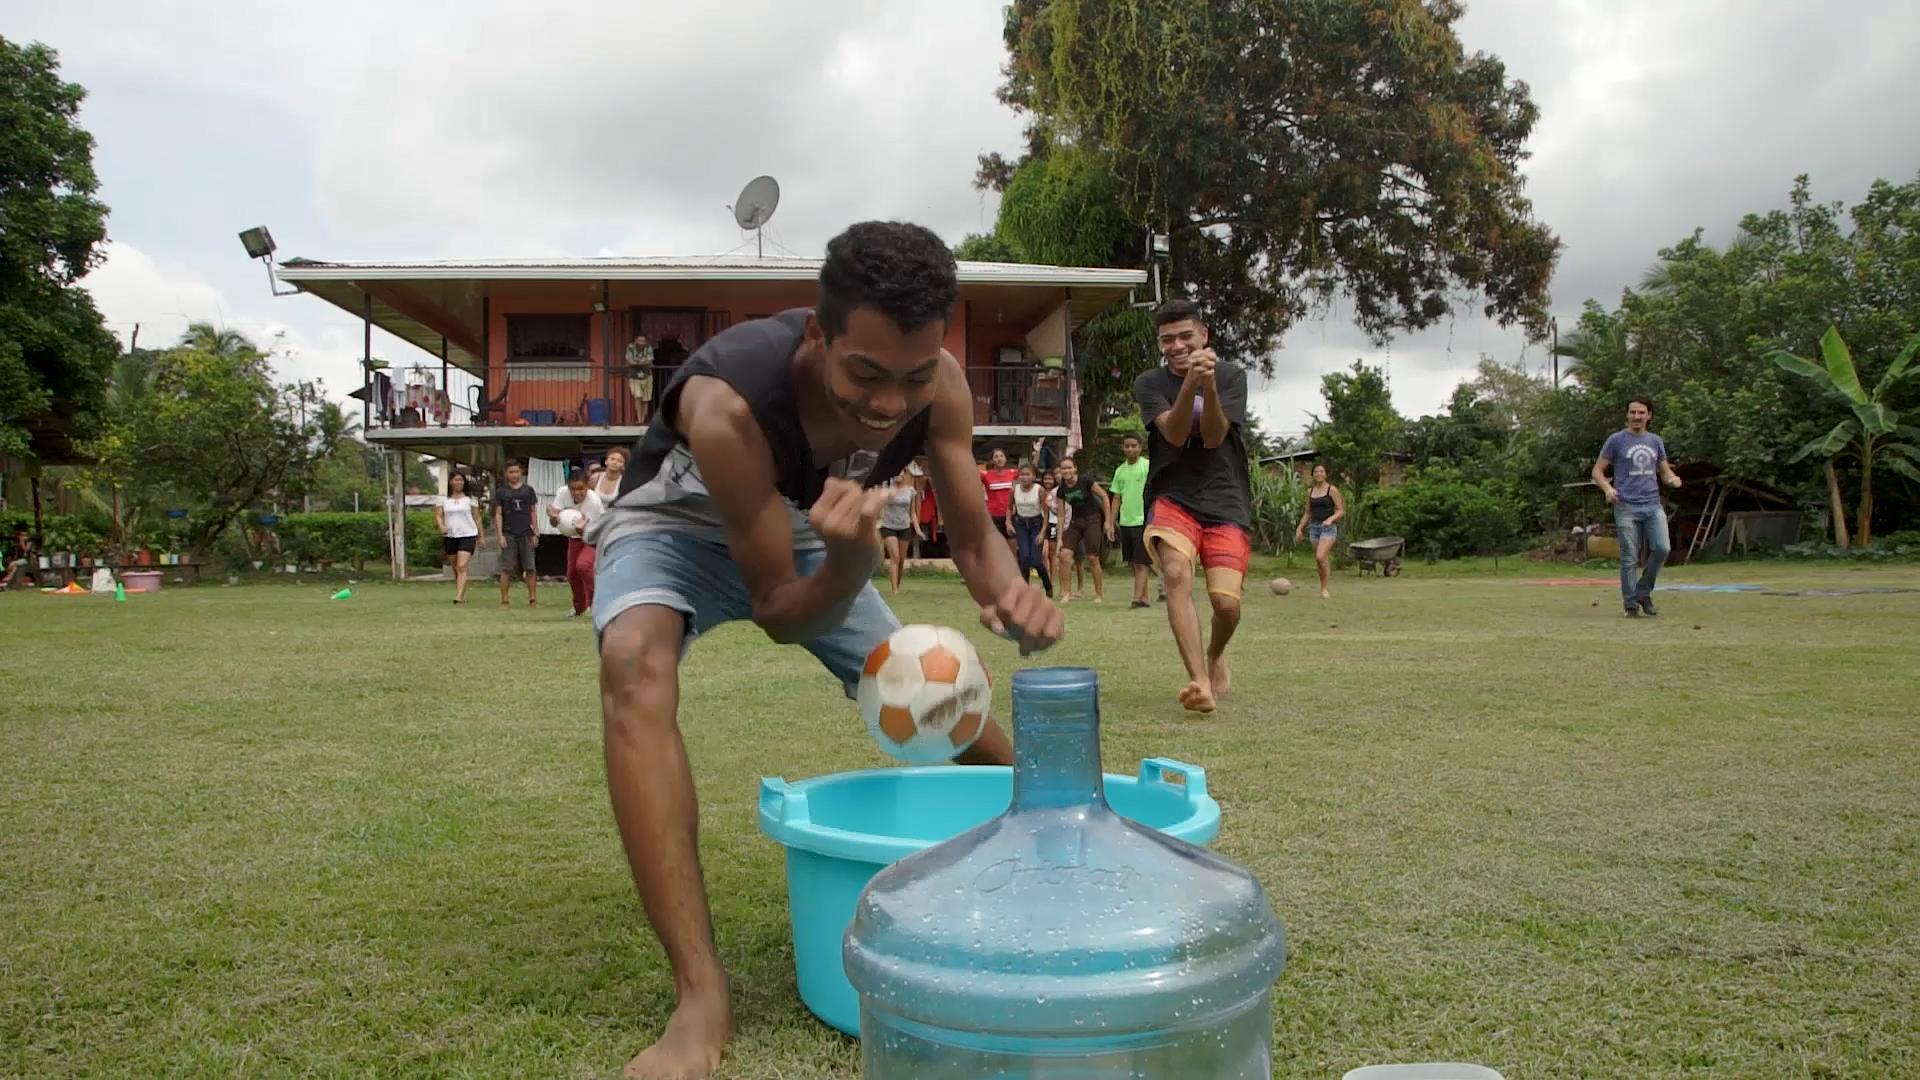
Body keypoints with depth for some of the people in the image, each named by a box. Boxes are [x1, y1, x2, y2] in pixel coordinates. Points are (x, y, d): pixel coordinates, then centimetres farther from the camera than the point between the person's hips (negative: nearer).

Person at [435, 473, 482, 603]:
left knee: (462, 567, -17)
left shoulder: (469, 499, 6)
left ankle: (458, 597, -24)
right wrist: (441, 526, -20)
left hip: (467, 536, -3)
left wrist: (480, 536, 7)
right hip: (450, 537, 3)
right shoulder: (444, 500, 9)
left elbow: (477, 518, 9)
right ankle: (463, 595, 21)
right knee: (456, 569, 9)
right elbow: (438, 515, 2)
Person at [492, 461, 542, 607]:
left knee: (530, 568, 2)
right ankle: (504, 600, 3)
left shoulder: (528, 490, 9)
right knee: (506, 568, -1)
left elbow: (533, 512, 11)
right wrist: (500, 535, -5)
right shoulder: (501, 492, 5)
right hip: (508, 535, -1)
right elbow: (498, 514, 3)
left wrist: (535, 533, 6)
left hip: (526, 534, 1)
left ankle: (533, 599, 7)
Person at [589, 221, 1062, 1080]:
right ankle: (702, 996, -37)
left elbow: (974, 537, -16)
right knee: (635, 659, -37)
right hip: (678, 528, -4)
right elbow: (779, 614, -31)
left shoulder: (938, 386, -26)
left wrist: (1010, 592, -39)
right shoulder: (729, 403, -41)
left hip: (803, 529, 5)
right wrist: (849, 564, -52)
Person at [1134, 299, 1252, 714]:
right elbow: (1173, 433, -13)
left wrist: (1209, 385, -24)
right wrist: (1190, 381, -26)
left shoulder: (1231, 375, 3)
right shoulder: (1150, 383, 3)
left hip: (1226, 501, 1)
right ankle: (1200, 681, -33)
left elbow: (1214, 438, -9)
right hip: (1172, 498, 0)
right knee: (1176, 572, -30)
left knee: (1227, 602, -12)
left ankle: (1215, 656, 24)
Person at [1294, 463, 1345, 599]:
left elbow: (1341, 511, -4)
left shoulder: (1332, 490, -3)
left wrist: (1330, 519, -21)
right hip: (1314, 527, 6)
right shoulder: (1310, 491, 12)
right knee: (1320, 560, 7)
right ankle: (1326, 589, 18)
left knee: (1320, 557, -22)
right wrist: (1300, 528, 13)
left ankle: (1326, 588, -11)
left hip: (1328, 527, -6)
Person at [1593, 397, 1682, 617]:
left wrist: (1673, 479, -3)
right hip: (1626, 507, -3)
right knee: (1629, 558, -3)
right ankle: (1631, 604, 6)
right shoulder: (1616, 440, 3)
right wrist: (1608, 488, -16)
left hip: (1653, 505, 3)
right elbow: (1597, 470, 3)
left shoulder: (1656, 441, 15)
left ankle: (1643, 592, 7)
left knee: (1662, 548, -13)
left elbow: (1665, 472, 21)